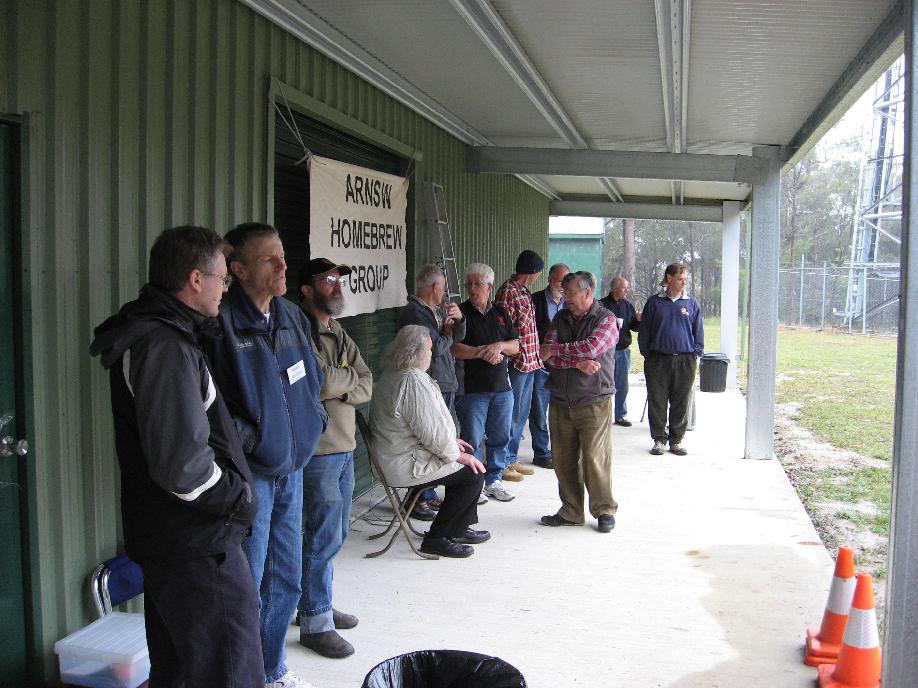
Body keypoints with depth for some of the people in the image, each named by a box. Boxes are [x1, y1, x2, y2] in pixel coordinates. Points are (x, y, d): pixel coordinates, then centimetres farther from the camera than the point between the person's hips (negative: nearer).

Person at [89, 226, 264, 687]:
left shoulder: (147, 332, 10)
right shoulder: (165, 347, -23)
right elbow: (182, 464, -29)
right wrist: (237, 498, -14)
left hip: (164, 540, 10)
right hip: (197, 546, -10)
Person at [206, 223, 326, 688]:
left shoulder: (292, 316, 8)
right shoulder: (221, 322, -16)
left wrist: (313, 420, 8)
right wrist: (245, 440, -19)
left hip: (291, 468, 7)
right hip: (249, 472, -7)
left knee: (285, 581, 18)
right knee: (246, 587, 2)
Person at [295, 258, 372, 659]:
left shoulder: (338, 333, 15)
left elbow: (366, 386, 9)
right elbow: (319, 382, -24)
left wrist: (338, 386, -11)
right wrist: (349, 376, -5)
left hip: (344, 447, 9)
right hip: (318, 449, -9)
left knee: (334, 533, 17)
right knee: (324, 535, -3)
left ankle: (319, 603, 32)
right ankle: (315, 623, 8)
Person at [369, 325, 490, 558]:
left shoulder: (392, 375, 11)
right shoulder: (413, 381, -23)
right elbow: (432, 431, -24)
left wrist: (451, 441, 16)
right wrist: (457, 455, -9)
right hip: (407, 465, -11)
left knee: (467, 463, 16)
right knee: (472, 474, -5)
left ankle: (459, 529, 23)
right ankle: (437, 539, 2)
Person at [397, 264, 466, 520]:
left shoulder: (439, 310, 15)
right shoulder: (413, 312, -13)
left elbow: (458, 336, 16)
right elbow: (437, 347, -21)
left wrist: (458, 319, -3)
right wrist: (447, 334, 0)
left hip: (445, 385, 10)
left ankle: (429, 495, 25)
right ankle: (419, 500, 1)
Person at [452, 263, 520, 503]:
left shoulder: (500, 313, 12)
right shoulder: (460, 312, -1)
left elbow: (516, 346, 8)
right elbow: (453, 348, -12)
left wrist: (500, 346, -12)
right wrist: (483, 352, -18)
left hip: (501, 386, 5)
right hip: (471, 388, -5)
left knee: (500, 438, 11)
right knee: (471, 439, -1)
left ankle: (494, 480, 24)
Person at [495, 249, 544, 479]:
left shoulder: (524, 292, 15)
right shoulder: (508, 291, -14)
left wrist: (535, 357, 17)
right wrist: (511, 356, -19)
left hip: (529, 362, 10)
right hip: (517, 363, -10)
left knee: (521, 414, 16)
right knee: (510, 415, -2)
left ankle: (512, 459, 26)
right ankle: (502, 463, 7)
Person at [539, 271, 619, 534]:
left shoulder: (606, 319, -3)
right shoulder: (560, 318, 11)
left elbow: (591, 347, -20)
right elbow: (547, 356, -1)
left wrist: (556, 349, -10)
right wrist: (578, 363, -16)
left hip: (594, 402, -5)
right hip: (561, 402, 5)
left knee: (595, 459, -5)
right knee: (563, 460, 7)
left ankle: (604, 510, 11)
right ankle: (571, 512, 19)